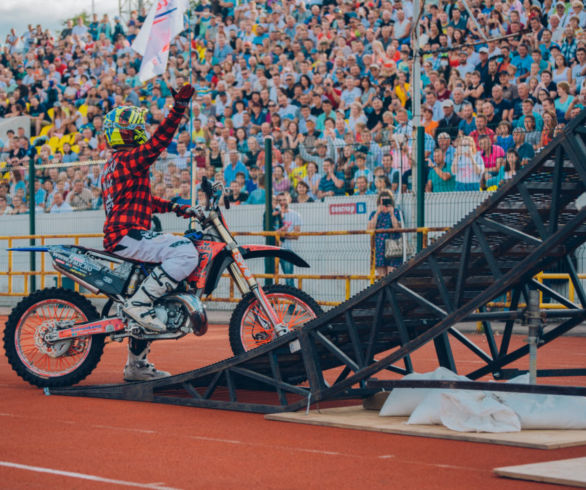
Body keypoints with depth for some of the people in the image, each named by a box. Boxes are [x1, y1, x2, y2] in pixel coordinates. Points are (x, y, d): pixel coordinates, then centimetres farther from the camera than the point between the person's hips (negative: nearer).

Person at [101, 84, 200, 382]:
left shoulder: (112, 165, 24)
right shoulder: (128, 158, -8)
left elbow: (143, 200, 29)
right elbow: (159, 140, -22)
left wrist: (175, 208, 21)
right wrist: (179, 106, -28)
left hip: (119, 237, 11)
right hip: (128, 234, -11)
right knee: (186, 252, -27)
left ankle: (137, 365, 24)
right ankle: (139, 302, -25)